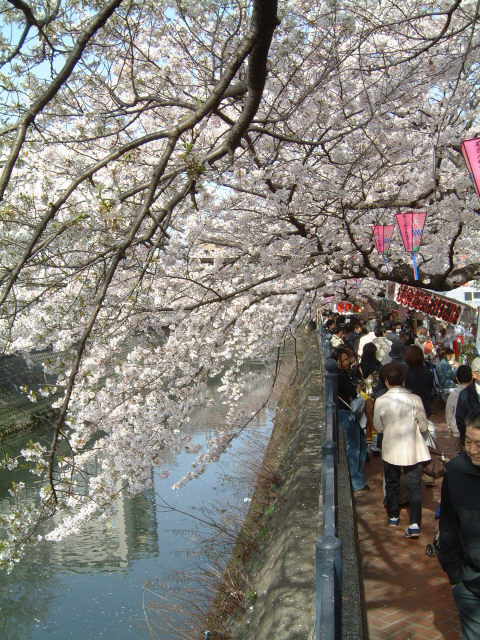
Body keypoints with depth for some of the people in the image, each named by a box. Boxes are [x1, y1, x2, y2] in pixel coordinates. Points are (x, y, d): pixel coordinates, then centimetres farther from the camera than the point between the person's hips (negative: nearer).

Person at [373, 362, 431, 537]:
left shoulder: (381, 401, -12)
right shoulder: (414, 399, -13)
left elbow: (378, 427, -1)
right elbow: (424, 427, -4)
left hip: (390, 449, 1)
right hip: (413, 451, -1)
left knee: (391, 484, 20)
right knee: (414, 486, 6)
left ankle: (393, 516, 34)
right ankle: (414, 524, -2)